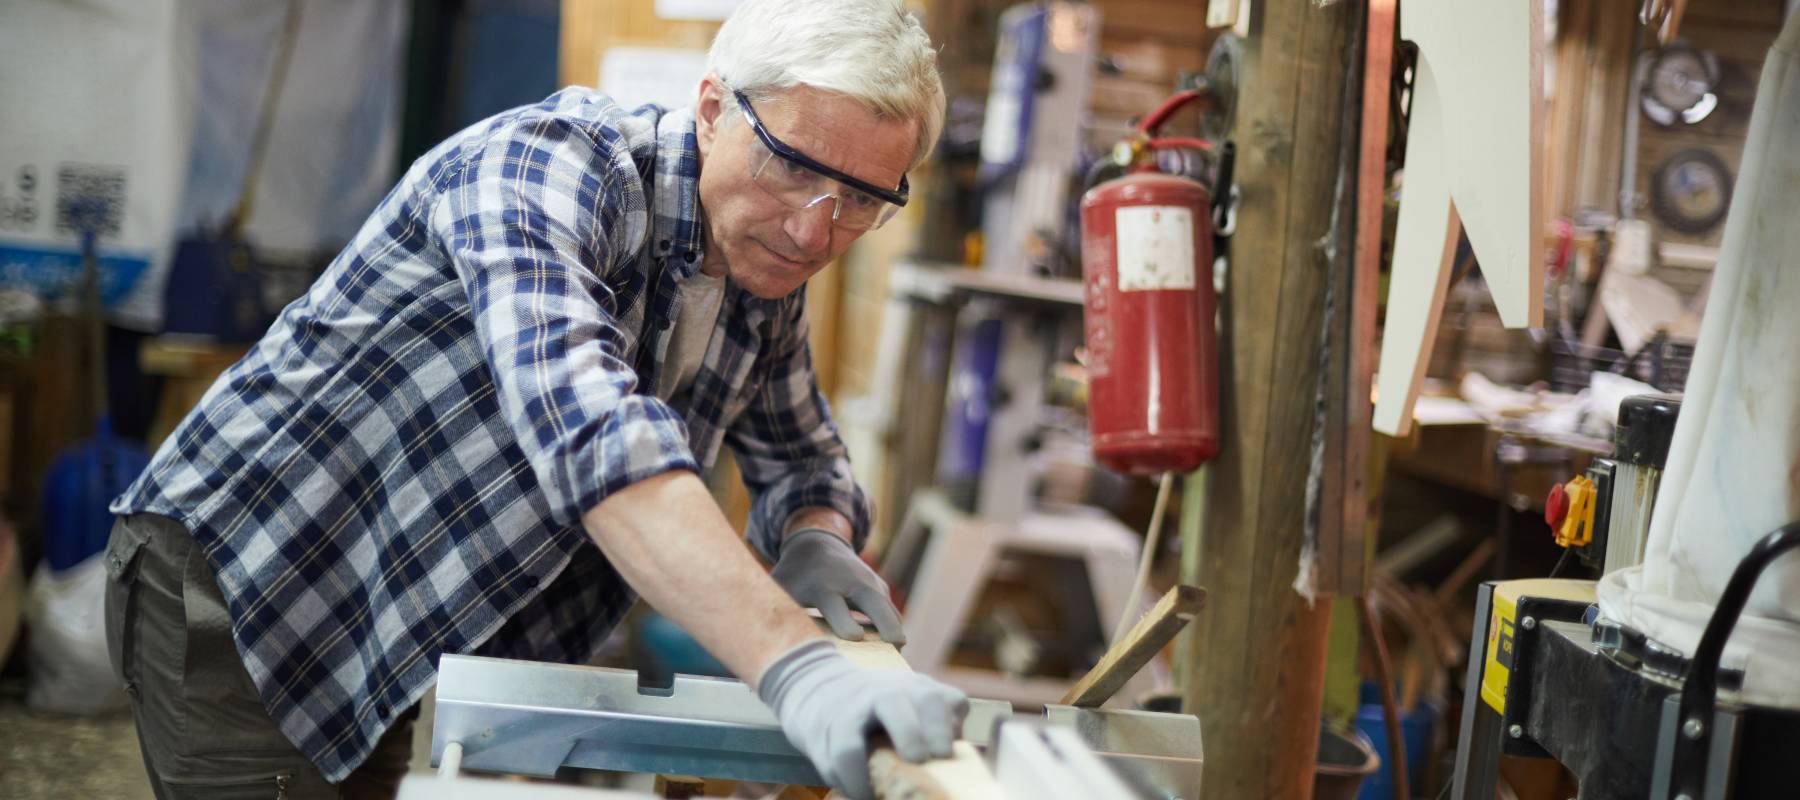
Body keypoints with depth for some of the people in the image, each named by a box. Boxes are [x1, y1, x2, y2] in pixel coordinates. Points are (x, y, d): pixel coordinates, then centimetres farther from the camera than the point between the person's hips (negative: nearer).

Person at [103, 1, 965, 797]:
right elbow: (584, 421, -44)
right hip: (230, 586, -7)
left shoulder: (767, 283, -1)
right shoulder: (547, 164, -27)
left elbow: (803, 459, 14)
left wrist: (816, 537, -12)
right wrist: (793, 666, -54)